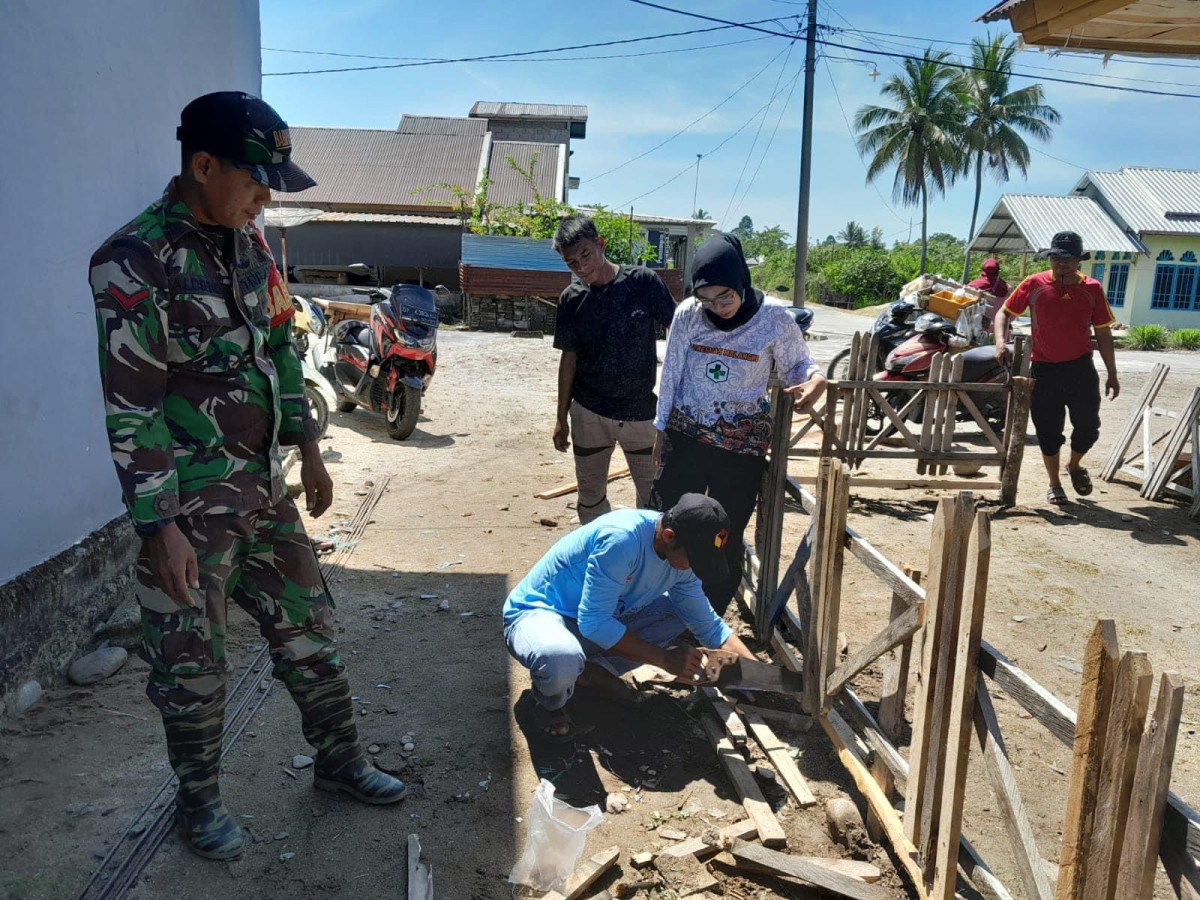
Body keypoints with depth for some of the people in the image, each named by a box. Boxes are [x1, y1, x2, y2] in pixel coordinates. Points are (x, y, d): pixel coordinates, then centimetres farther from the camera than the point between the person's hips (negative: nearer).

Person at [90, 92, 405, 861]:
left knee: (308, 631, 15)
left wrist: (308, 449, 14)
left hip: (265, 487, 7)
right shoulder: (135, 262, -16)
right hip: (191, 505, -6)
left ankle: (340, 760, 33)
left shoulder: (250, 243, 5)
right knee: (193, 665, 9)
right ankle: (199, 800, 30)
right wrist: (161, 526, -18)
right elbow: (130, 409, -17)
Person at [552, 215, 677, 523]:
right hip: (589, 414, 2)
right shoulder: (572, 299, -2)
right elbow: (569, 358, 5)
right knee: (590, 497, 12)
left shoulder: (644, 282, -10)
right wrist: (561, 418, 8)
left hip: (642, 412, -2)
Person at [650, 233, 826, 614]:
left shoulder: (774, 319, -13)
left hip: (741, 447, -2)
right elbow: (671, 374, 2)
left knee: (726, 536, 8)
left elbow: (797, 364, 1)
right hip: (686, 437, 2)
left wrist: (815, 379, -23)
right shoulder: (688, 314, -8)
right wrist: (662, 428, 9)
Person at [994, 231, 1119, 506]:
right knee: (1048, 432, 5)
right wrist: (1001, 341, -15)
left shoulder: (1092, 289, 2)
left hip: (1081, 367, 1)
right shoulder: (1034, 284, -2)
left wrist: (1112, 374, 8)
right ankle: (1055, 485, 24)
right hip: (1044, 369, -1)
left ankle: (1075, 465, 33)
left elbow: (1103, 333, 8)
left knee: (1088, 426, 1)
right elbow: (1005, 312, 5)